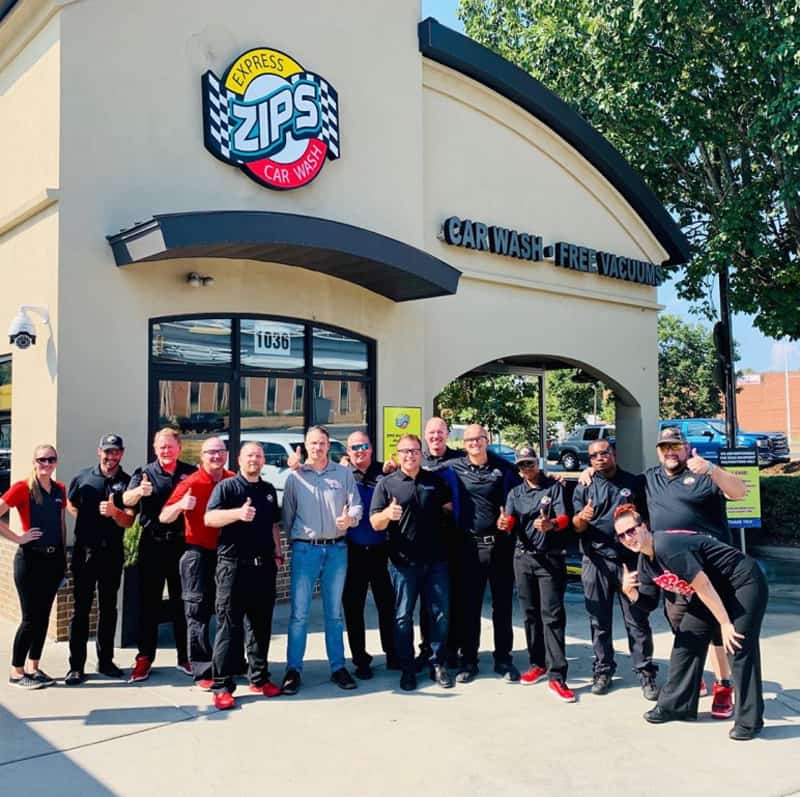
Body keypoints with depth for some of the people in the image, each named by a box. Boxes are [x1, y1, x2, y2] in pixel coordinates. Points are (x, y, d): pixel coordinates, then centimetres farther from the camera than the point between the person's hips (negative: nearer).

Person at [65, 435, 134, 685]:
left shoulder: (127, 483, -1)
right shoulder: (83, 477, 2)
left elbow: (128, 521, -8)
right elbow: (70, 503, 18)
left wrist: (114, 512, -28)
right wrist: (86, 520, 3)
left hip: (112, 552, 0)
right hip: (84, 551, 0)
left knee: (108, 607, 10)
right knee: (80, 608, 1)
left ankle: (105, 660, 20)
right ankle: (76, 666, 7)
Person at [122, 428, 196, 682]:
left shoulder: (191, 473, 5)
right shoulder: (145, 473, 0)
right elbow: (126, 500, -17)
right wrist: (139, 491, -39)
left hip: (182, 544, 1)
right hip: (152, 545, -1)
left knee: (182, 602, 9)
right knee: (148, 602, 4)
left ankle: (185, 657, 19)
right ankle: (144, 658, 13)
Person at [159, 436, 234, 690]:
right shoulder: (191, 483, -8)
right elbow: (164, 517, -11)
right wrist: (181, 505, -30)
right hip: (200, 555, -4)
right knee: (199, 614, 0)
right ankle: (202, 672, 6)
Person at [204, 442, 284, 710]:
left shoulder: (269, 490, 16)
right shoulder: (226, 486, -2)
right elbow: (209, 518, -15)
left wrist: (277, 552, 16)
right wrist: (238, 513, -30)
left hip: (264, 566, 5)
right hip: (234, 565, -5)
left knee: (261, 624, 11)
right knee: (229, 625, -3)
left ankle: (259, 678, 23)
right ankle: (222, 685, 3)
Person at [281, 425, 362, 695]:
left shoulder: (344, 473, 5)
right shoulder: (295, 477, 4)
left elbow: (357, 505, 3)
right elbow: (287, 514, 7)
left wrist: (350, 519, -16)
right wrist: (291, 541, 3)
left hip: (337, 549, 1)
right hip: (305, 549, -1)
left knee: (334, 612, 11)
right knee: (299, 612, -2)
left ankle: (338, 667, 20)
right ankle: (293, 669, 7)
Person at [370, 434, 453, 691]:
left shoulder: (436, 481, 9)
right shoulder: (387, 484, 0)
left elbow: (451, 508, 22)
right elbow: (375, 523, -7)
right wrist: (388, 513, -26)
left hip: (436, 560, 2)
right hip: (403, 562, -2)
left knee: (440, 614, 8)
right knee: (403, 617, 5)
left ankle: (438, 664, 22)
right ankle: (407, 669, 16)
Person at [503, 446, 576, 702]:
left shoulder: (554, 487, 0)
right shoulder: (515, 493, 11)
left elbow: (564, 518, -14)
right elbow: (509, 520, -4)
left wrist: (551, 524, -37)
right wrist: (503, 523, -30)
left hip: (551, 558, -4)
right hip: (523, 557, 4)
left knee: (552, 615, -8)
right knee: (530, 613, 11)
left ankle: (556, 677, -10)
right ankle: (538, 664, 26)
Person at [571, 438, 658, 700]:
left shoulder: (635, 483, 8)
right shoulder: (583, 488, 10)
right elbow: (577, 527, 3)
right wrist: (582, 517, -20)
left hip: (630, 560, -1)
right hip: (596, 562, 1)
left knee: (637, 620, 1)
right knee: (599, 621, 6)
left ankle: (645, 673, 9)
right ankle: (603, 670, 17)